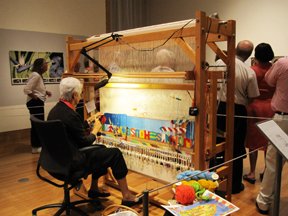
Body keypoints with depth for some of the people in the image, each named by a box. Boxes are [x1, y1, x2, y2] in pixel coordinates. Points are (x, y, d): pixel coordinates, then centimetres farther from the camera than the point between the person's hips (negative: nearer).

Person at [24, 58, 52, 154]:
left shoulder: (39, 75, 18)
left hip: (38, 103, 11)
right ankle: (36, 147, -2)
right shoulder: (35, 75, -15)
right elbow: (27, 89, -21)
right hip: (35, 103, -11)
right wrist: (36, 97, -16)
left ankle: (37, 145, 25)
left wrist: (45, 92, 13)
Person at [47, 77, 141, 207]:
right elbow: (85, 142, -16)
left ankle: (94, 189, 35)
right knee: (115, 153, -5)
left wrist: (90, 120, 22)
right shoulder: (70, 115, -24)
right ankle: (126, 197, 5)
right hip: (73, 163, -10)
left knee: (100, 149, 27)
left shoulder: (55, 110, 5)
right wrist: (95, 130, 1)